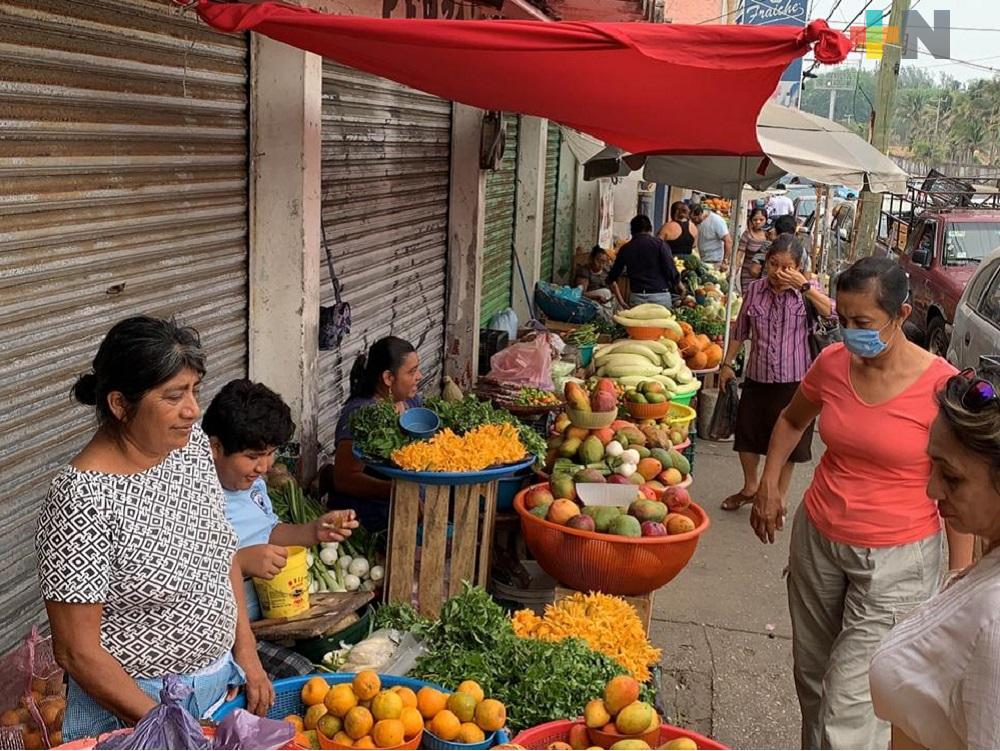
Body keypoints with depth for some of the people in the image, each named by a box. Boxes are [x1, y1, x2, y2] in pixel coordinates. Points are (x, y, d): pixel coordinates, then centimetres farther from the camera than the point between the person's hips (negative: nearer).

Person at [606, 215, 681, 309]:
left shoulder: (625, 248, 11)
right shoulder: (660, 244, 2)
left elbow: (612, 278, 12)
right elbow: (671, 271, -7)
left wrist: (621, 301, 15)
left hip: (636, 297, 2)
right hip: (660, 296, -2)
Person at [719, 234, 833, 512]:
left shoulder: (806, 291, -6)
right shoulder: (754, 290, 1)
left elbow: (833, 313, -25)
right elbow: (740, 331, 12)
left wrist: (805, 286, -28)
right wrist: (727, 364, 13)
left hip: (793, 381, -3)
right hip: (757, 377, 3)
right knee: (747, 434, 14)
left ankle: (779, 497, 28)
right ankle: (749, 488, 38)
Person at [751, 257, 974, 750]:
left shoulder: (941, 385, -17)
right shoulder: (832, 364, -4)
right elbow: (792, 420, 17)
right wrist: (769, 482, 5)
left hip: (896, 560, -5)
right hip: (817, 541, 5)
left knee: (849, 710, -5)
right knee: (811, 678, 20)